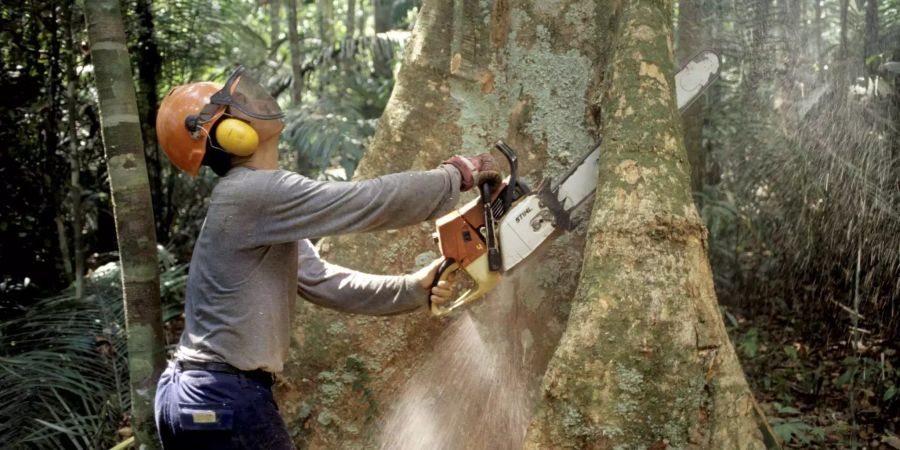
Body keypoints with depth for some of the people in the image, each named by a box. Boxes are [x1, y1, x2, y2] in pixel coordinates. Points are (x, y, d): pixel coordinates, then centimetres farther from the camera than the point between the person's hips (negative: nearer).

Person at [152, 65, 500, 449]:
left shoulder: (259, 211, 13)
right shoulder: (256, 192, -18)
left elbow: (322, 282, 14)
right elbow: (372, 201, -20)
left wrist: (410, 289, 7)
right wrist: (458, 175, -6)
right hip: (226, 399, -10)